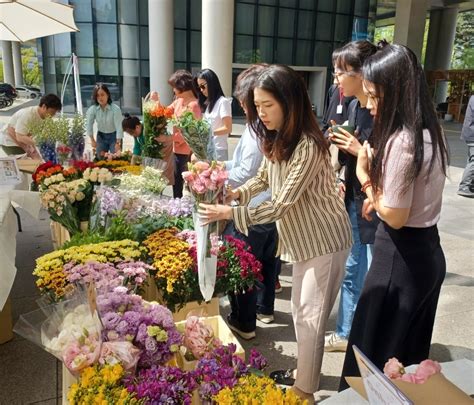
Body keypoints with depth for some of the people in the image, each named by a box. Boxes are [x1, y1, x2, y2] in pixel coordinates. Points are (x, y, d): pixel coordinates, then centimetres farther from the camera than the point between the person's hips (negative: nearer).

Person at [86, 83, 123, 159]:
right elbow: (89, 125, -4)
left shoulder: (115, 109, -23)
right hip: (101, 136, 3)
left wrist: (118, 143, -29)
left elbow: (119, 127, -25)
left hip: (114, 136, -3)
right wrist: (92, 140, -4)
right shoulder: (93, 109, -14)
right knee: (100, 159, 6)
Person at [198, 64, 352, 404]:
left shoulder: (308, 147, -28)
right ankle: (305, 372, 40)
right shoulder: (275, 138, 0)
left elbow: (280, 205, -28)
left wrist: (229, 213, -25)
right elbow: (264, 177, 12)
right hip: (301, 237, 9)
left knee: (311, 315, 3)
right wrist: (235, 193, -6)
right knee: (300, 310, 20)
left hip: (324, 240, -8)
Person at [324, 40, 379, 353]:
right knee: (351, 272, 20)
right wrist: (340, 145, -2)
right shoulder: (354, 106, 6)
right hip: (354, 202, 8)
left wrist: (360, 151, -21)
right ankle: (346, 333, 39)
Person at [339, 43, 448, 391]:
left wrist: (365, 175, -12)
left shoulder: (401, 141, -23)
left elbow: (395, 217, -21)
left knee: (374, 350, 10)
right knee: (410, 351, 25)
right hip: (429, 251, 9)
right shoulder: (432, 132, 5)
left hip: (401, 257, -9)